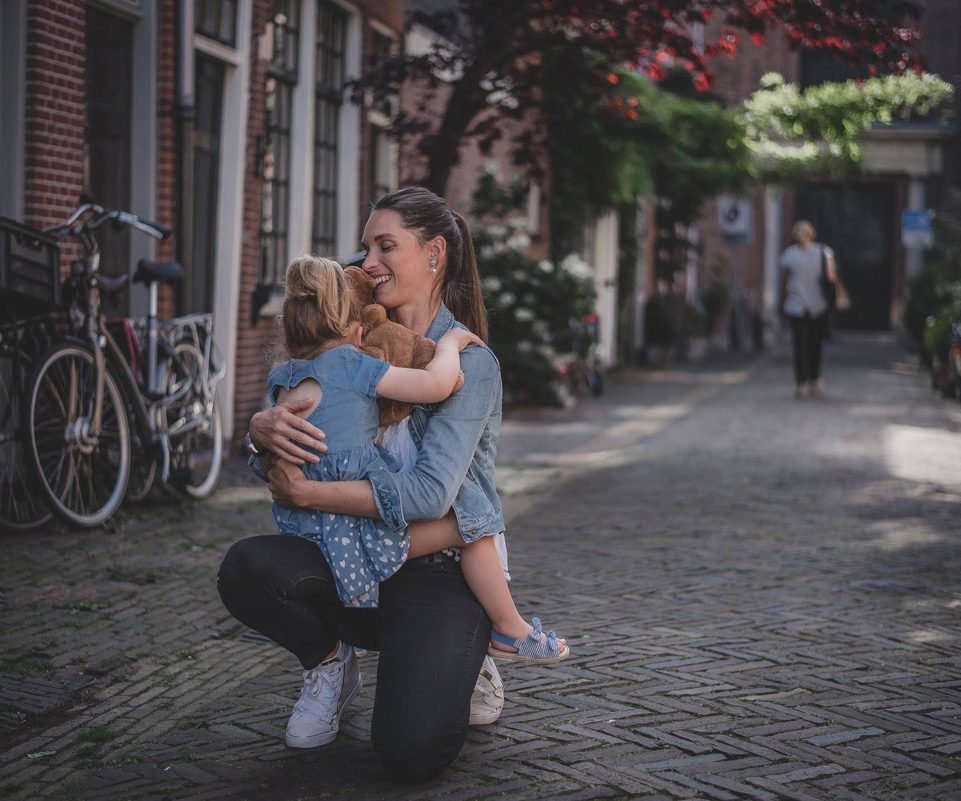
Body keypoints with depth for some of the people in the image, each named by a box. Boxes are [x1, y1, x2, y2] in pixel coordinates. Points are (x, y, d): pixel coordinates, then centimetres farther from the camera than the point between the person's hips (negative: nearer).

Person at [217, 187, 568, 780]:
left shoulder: (468, 361, -11)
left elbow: (429, 494, -22)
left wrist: (305, 493, -21)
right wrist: (265, 426, -20)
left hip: (442, 571, -5)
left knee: (412, 749, -25)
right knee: (246, 569, -25)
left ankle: (465, 665, 10)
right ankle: (331, 663, 5)